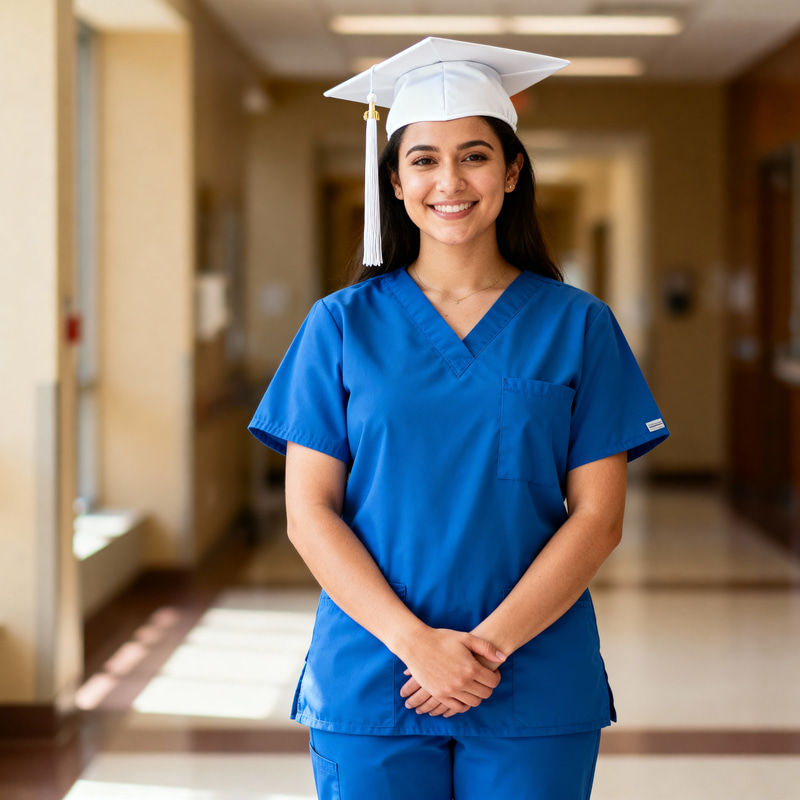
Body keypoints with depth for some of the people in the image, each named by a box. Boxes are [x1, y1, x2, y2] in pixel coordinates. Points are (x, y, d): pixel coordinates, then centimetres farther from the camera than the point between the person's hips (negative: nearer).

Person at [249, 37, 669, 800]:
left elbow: (598, 516, -2)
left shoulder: (576, 326, 2)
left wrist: (490, 642, -12)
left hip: (535, 694, 0)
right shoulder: (341, 325, 2)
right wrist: (415, 640, -13)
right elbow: (309, 513, -2)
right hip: (369, 685, 0)